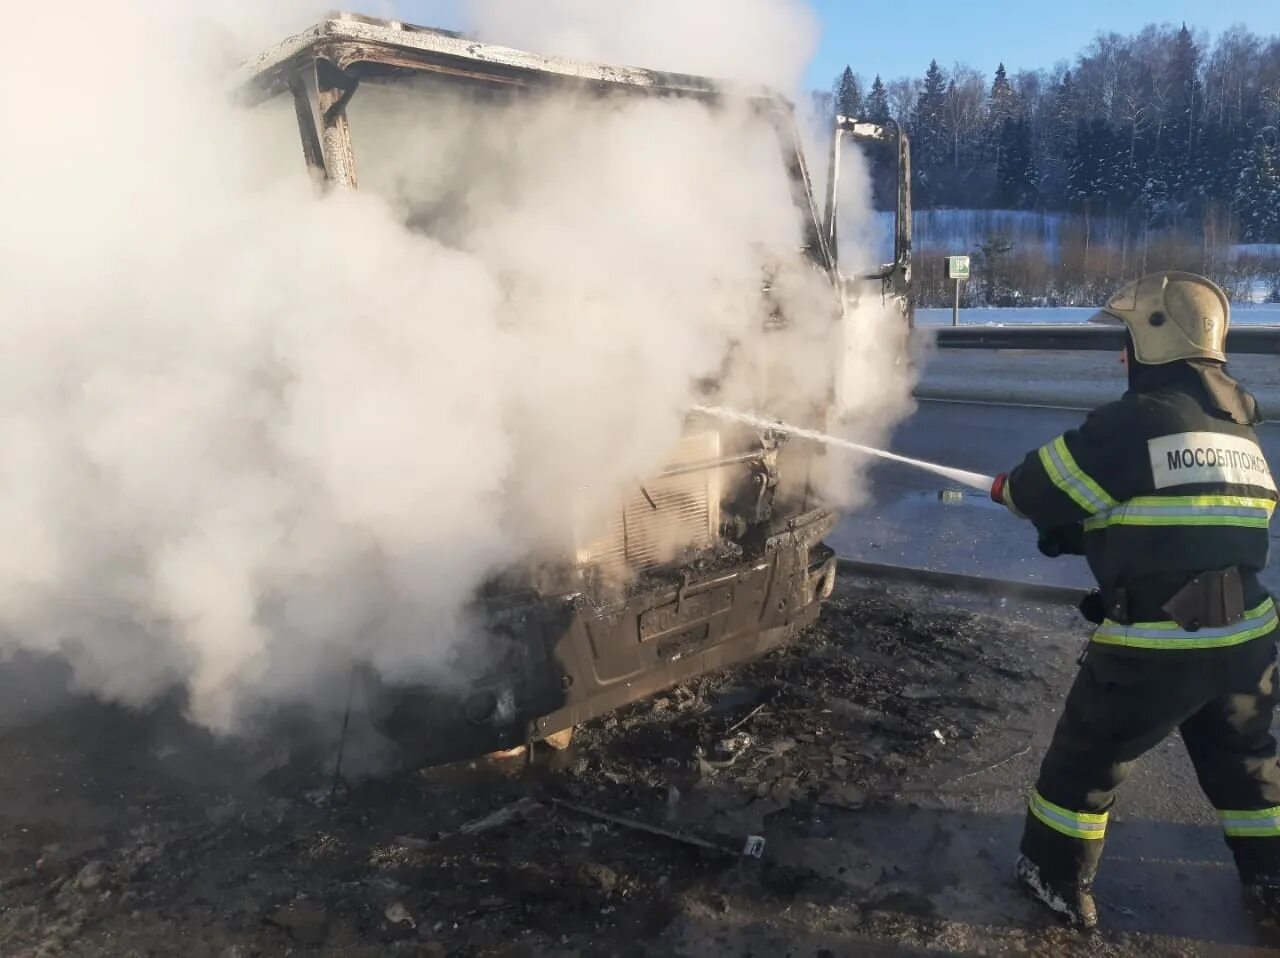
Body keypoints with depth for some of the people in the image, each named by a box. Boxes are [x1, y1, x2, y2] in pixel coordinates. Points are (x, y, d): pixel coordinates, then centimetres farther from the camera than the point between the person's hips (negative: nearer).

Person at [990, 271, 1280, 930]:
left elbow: (1042, 491, -5)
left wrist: (1006, 487, 17)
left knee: (1085, 758, 14)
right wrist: (1084, 528, 18)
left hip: (1154, 646, -7)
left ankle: (1058, 882, 29)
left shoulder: (1136, 420, -14)